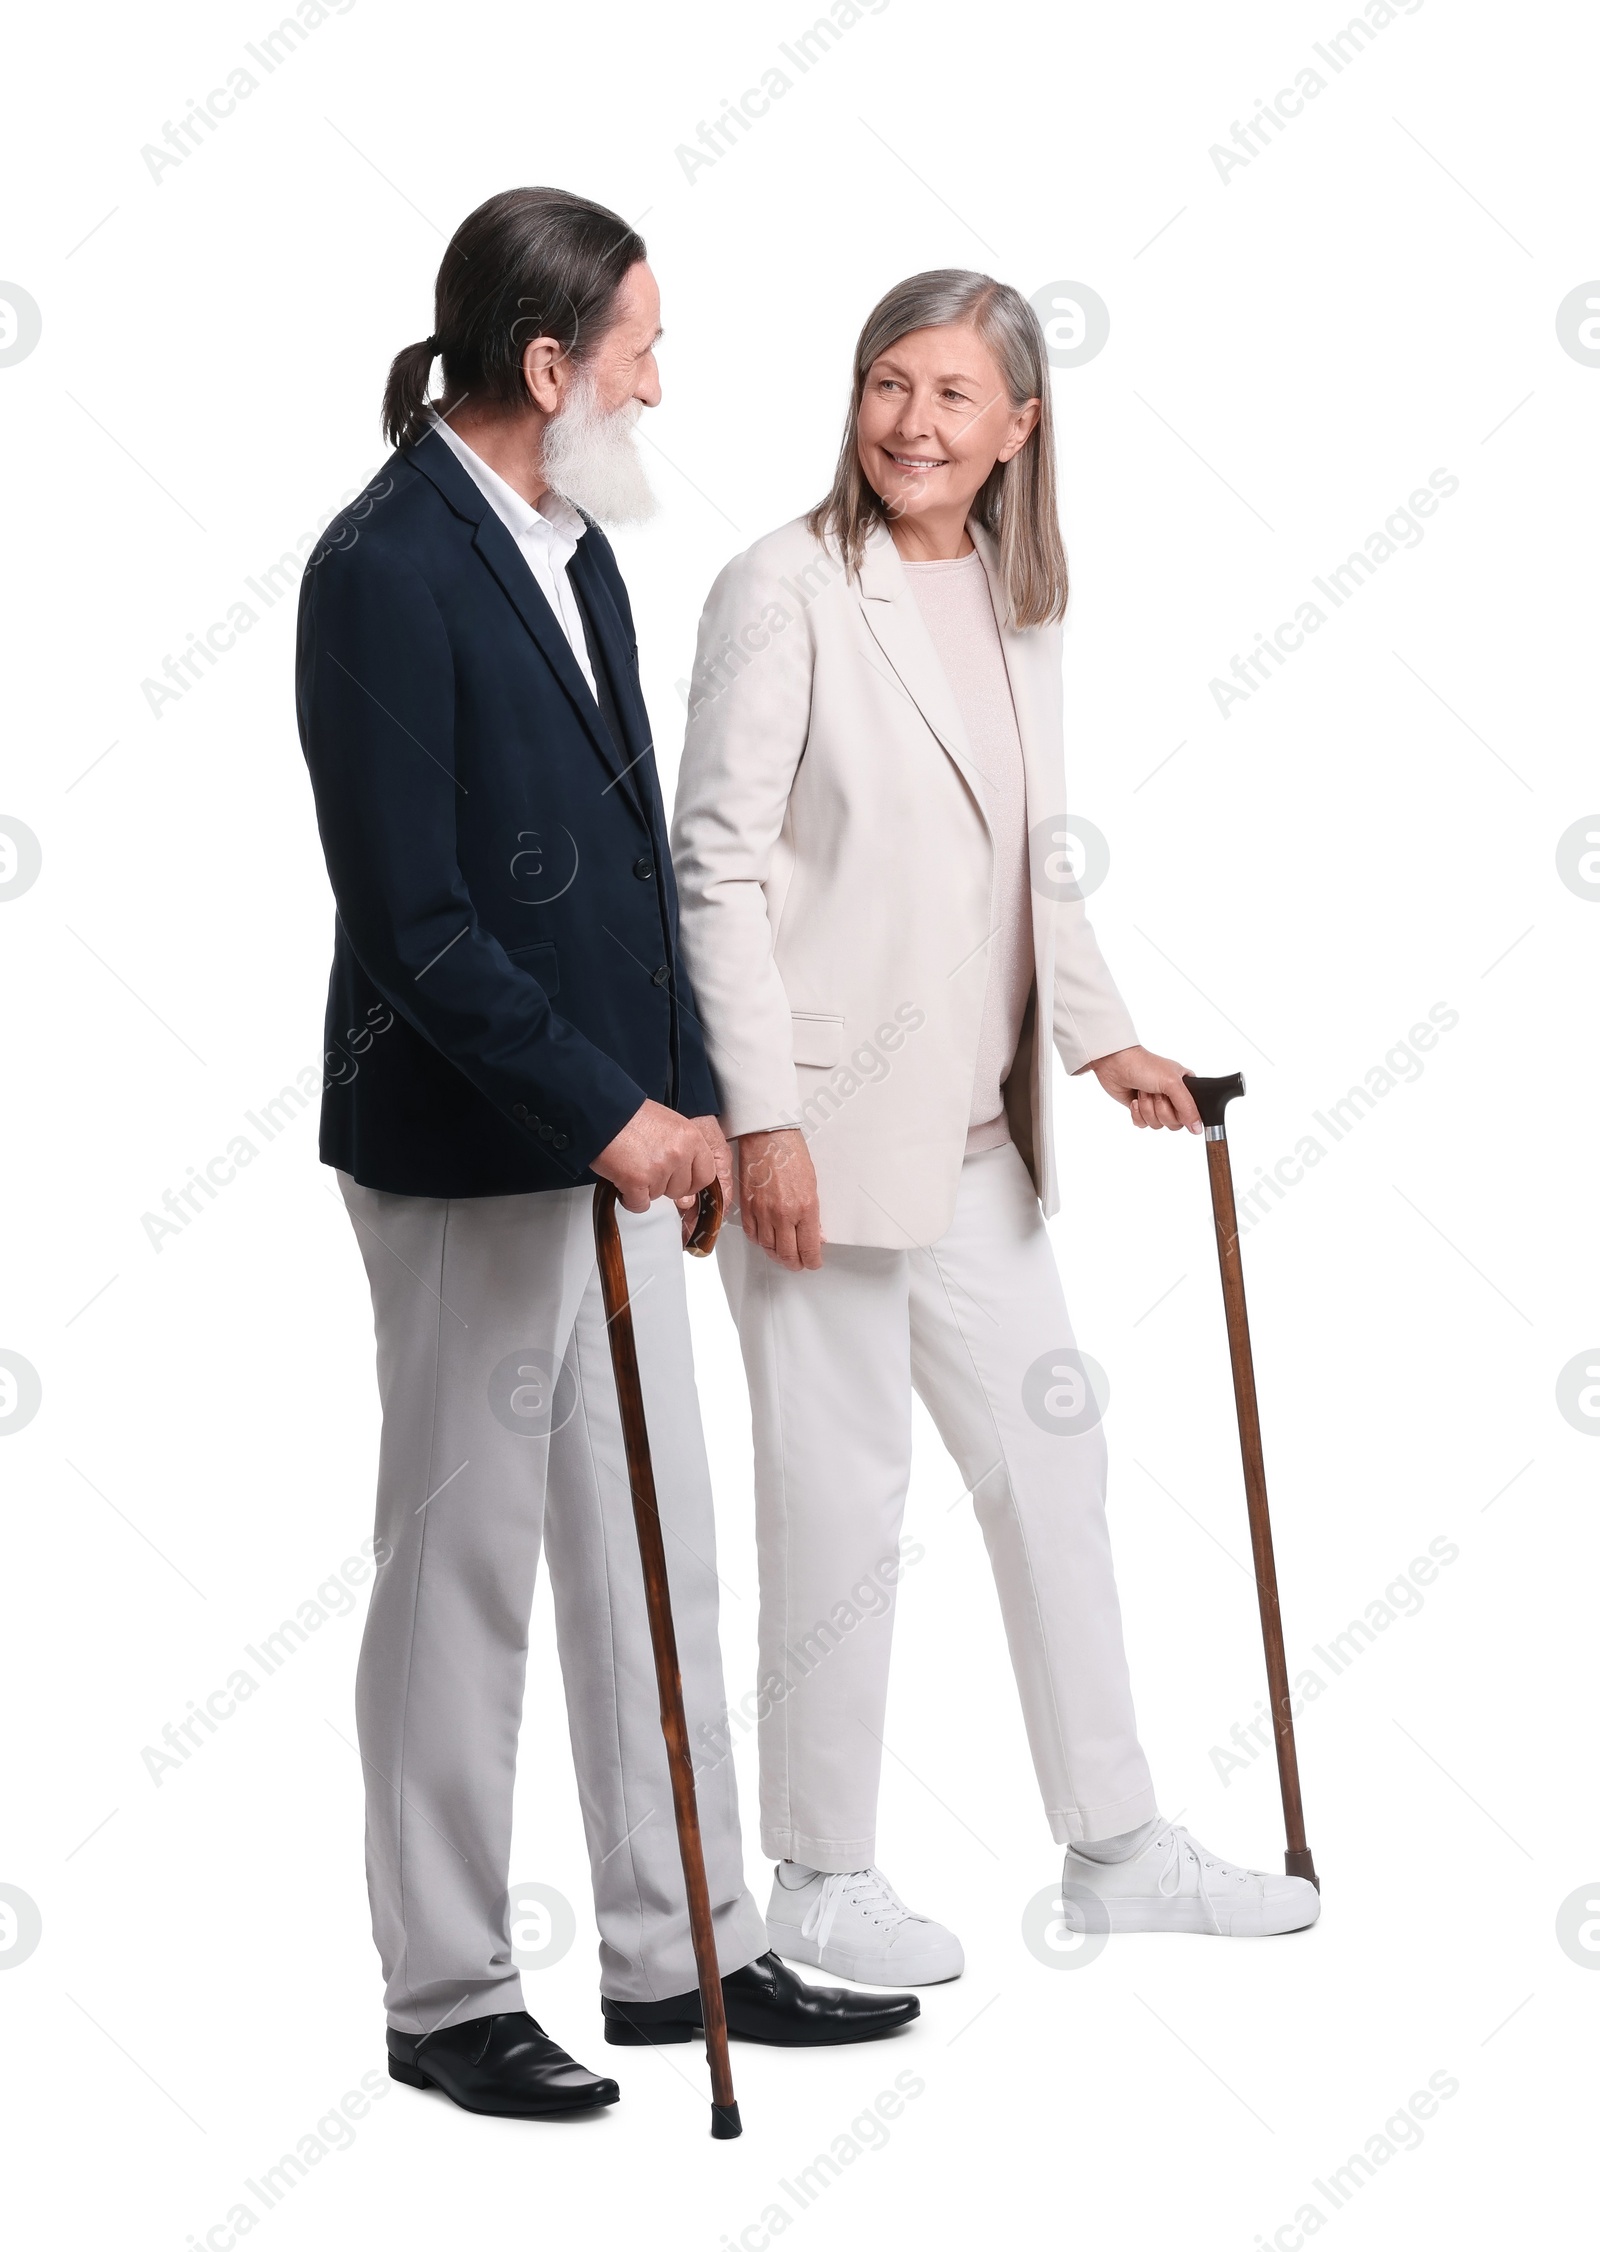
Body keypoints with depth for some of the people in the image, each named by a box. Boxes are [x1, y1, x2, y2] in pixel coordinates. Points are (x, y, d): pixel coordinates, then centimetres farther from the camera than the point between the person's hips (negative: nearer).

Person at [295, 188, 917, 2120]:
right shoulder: (385, 570, -16)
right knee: (463, 1578, 2)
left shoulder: (576, 552, 12)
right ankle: (444, 1999, 15)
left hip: (612, 1142, 9)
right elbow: (411, 918, -20)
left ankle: (677, 1951, 25)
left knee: (655, 1557, 14)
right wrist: (606, 1113, -21)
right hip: (466, 1161, -9)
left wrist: (685, 1096, 14)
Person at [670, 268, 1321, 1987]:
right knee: (842, 1493, 0)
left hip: (969, 1120, 8)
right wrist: (763, 1118, -18)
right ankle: (823, 1881, 15)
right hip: (825, 1117, -7)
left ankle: (1117, 1846, 24)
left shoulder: (1019, 602, 11)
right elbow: (718, 862, -13)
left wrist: (1099, 1035, 12)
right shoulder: (787, 589, -10)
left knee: (1048, 1453, 12)